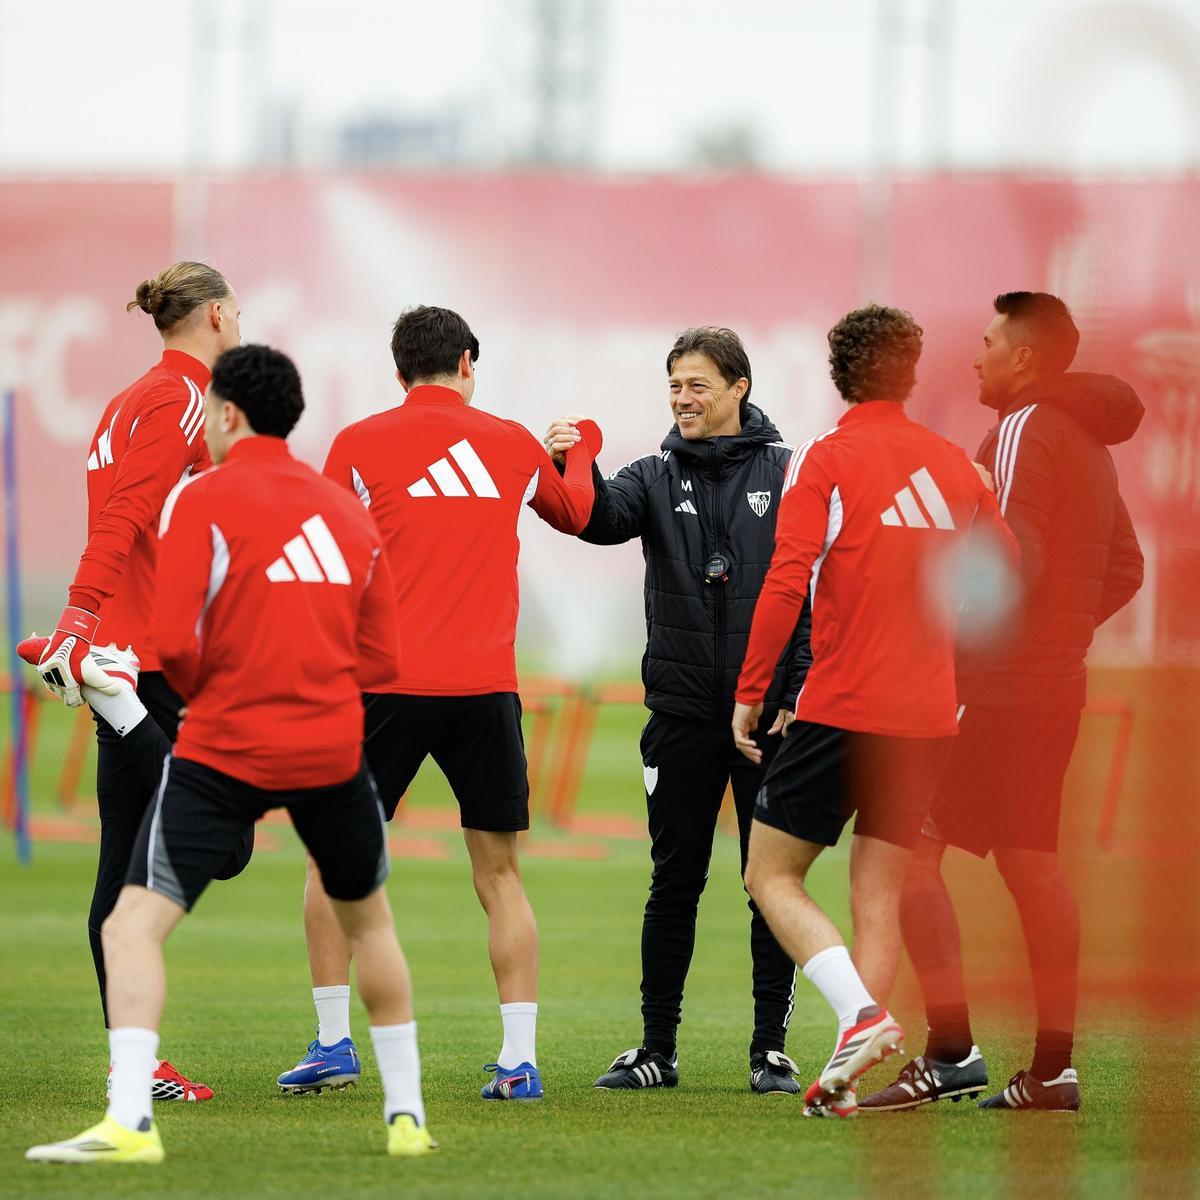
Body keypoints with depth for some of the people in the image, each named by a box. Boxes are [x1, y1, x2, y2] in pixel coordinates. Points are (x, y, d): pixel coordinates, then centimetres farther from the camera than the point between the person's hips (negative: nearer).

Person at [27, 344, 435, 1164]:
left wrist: (199, 690, 7)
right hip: (333, 748, 5)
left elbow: (174, 641, -12)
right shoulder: (349, 510, 12)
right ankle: (408, 1116, 29)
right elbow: (381, 658, 14)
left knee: (133, 926, -5)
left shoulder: (204, 499, -4)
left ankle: (130, 1122, -22)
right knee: (369, 919, 25)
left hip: (224, 749, -5)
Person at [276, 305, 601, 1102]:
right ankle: (520, 1059, 0)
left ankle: (334, 1040, 8)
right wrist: (583, 449, 50)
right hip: (487, 686, 2)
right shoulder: (513, 445, 10)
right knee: (500, 874, 7)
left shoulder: (359, 446, 2)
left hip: (388, 680, -2)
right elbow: (576, 514, 31)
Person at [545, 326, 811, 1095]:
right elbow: (604, 520, -13)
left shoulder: (787, 473, 1)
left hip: (770, 713, -2)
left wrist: (798, 696, -8)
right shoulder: (658, 477, 7)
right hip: (683, 713, 2)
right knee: (675, 882, 5)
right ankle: (658, 1048, 11)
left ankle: (771, 1048, 7)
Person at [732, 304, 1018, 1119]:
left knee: (773, 875, 4)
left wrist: (750, 693, -8)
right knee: (879, 894, 9)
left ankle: (862, 1016, -17)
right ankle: (847, 1076, 2)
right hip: (928, 715, 5)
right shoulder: (953, 463, 9)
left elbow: (787, 583, -13)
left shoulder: (827, 461, -6)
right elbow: (1008, 566, 17)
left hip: (843, 708, -5)